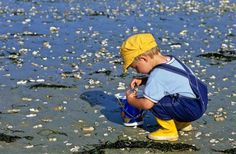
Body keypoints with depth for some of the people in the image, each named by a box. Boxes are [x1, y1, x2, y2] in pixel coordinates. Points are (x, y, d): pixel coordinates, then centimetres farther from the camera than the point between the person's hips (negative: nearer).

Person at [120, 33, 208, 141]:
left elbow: (146, 104, -24)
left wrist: (131, 100, -4)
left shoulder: (157, 75, -21)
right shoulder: (170, 59, 6)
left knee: (153, 102, -18)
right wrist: (142, 80, 13)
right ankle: (182, 123, 25)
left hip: (192, 109, -10)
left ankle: (169, 131, 0)